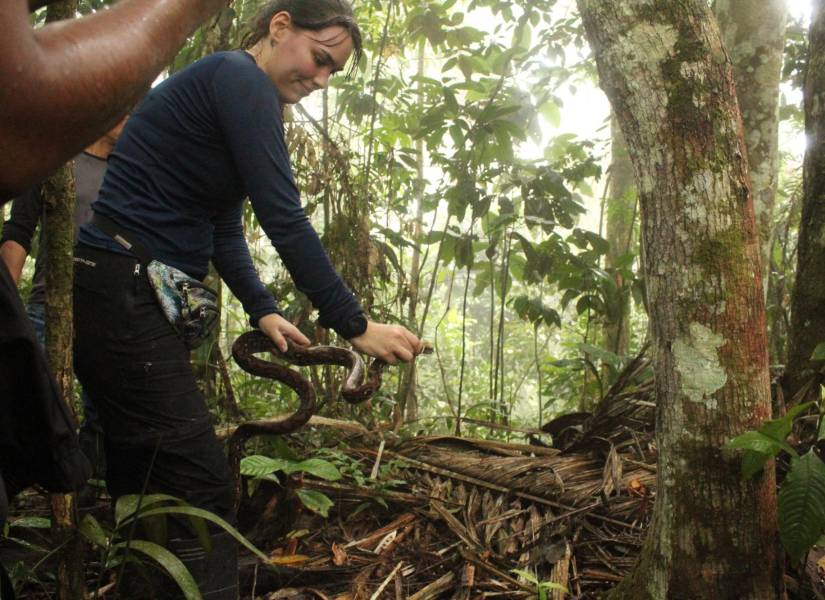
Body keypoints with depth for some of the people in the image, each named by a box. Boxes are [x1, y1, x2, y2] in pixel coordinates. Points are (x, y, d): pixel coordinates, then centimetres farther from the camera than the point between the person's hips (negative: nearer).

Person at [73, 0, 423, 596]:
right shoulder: (241, 80, -12)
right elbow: (285, 221, -19)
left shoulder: (237, 96, 19)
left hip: (137, 300, 11)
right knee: (201, 485, -12)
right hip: (122, 295, -11)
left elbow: (226, 233, 18)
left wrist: (263, 310, 5)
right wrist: (356, 326, -15)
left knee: (144, 488, 15)